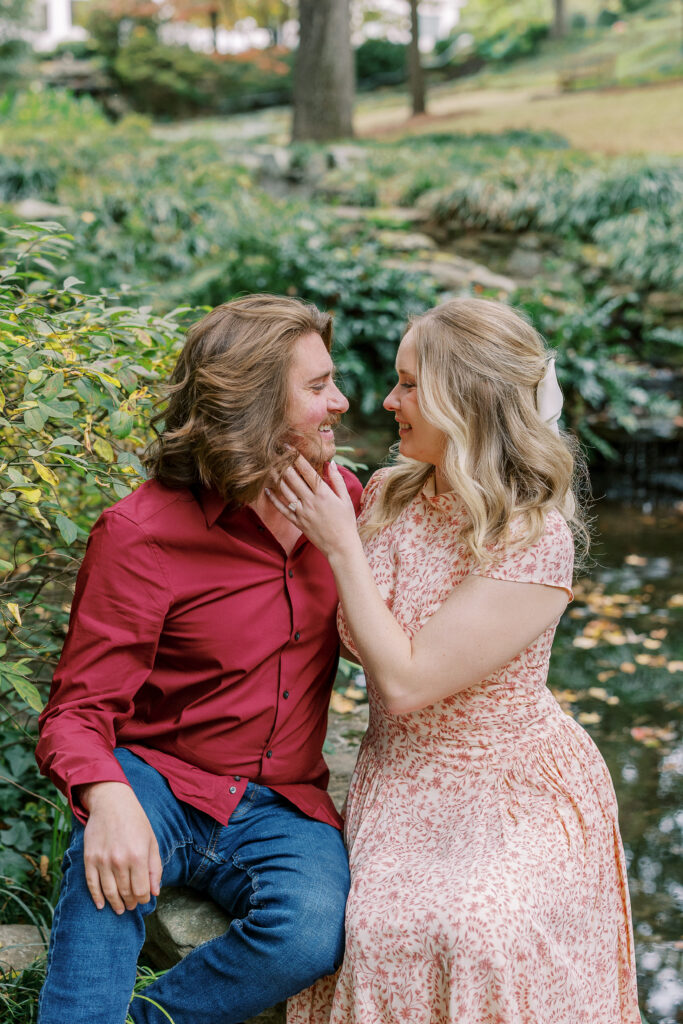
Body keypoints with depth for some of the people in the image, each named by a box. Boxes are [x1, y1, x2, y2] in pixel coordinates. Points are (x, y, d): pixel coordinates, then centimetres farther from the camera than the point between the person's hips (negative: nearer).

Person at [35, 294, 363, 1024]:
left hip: (282, 805, 4)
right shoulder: (141, 533, -11)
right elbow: (77, 711, -16)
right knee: (110, 873, -39)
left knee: (315, 932, -29)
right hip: (161, 783, -3)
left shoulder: (340, 497, 6)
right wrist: (107, 797, -37)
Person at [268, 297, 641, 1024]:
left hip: (512, 793, -5)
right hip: (402, 782, 5)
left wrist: (342, 547, -19)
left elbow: (406, 682, -22)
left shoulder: (533, 542, -21)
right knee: (379, 930, -21)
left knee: (478, 938, -29)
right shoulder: (387, 494, -1)